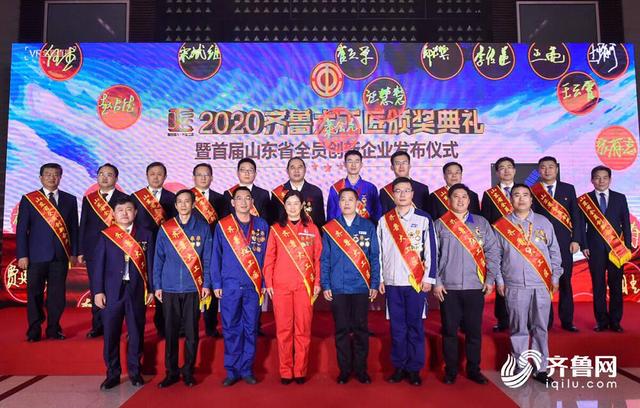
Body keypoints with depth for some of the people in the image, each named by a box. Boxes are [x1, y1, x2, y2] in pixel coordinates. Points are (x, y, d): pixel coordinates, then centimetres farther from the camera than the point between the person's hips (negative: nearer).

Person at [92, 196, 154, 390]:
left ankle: (135, 372, 23)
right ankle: (113, 374, 20)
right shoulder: (105, 235, 3)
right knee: (110, 334, 5)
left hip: (137, 291, 0)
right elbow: (98, 265, 0)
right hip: (112, 291, 0)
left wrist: (151, 289, 1)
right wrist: (97, 291, -5)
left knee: (136, 333, 8)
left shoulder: (146, 235, 4)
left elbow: (150, 264, 3)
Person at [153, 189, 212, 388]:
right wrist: (157, 286, 3)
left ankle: (188, 372, 18)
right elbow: (158, 258, 7)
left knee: (191, 332, 4)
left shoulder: (203, 228, 3)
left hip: (193, 288, -1)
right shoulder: (165, 228, 5)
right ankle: (171, 372, 21)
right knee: (170, 332, 7)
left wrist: (206, 284, -2)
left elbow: (207, 259, 3)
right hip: (169, 289, 1)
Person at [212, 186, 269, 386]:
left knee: (251, 329, 7)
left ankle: (247, 369, 19)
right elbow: (216, 256, 4)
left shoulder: (262, 225, 5)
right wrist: (216, 284, -1)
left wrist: (265, 283, 3)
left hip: (254, 286, 1)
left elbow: (266, 256, 7)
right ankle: (232, 370, 17)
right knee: (231, 329, 5)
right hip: (230, 285, -1)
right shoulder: (222, 226, 2)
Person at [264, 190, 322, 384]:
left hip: (305, 285, 0)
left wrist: (317, 282, 2)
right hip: (281, 285, 0)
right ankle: (285, 371, 14)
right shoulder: (276, 229, 8)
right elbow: (269, 258, 6)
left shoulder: (312, 229, 9)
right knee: (283, 329, 3)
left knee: (303, 329, 2)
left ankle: (300, 370, 14)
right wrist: (268, 283, 0)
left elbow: (318, 258, 8)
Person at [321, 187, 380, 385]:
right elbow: (324, 259, 5)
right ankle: (344, 370, 20)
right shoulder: (330, 228, 4)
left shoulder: (368, 226, 3)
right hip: (338, 287, 0)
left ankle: (361, 369, 20)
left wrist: (375, 284, -1)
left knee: (361, 329, 6)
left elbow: (374, 257, 4)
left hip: (361, 286, 0)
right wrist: (325, 285, 0)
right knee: (341, 330, 7)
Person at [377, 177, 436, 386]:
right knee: (397, 326, 7)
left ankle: (414, 369, 16)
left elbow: (431, 250, 1)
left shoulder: (424, 219, 1)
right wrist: (380, 279, 4)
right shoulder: (384, 221, 6)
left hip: (416, 281, -1)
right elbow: (379, 251, 8)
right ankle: (399, 366, 20)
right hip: (392, 282, 2)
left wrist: (429, 278, -3)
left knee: (415, 325, 4)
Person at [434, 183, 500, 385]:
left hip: (475, 286, 1)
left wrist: (490, 279, 0)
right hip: (448, 287, -1)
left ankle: (474, 370, 23)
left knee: (474, 331, 7)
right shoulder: (440, 225, 3)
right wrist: (436, 282, -5)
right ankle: (450, 371, 19)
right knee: (449, 331, 5)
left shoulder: (482, 223, 8)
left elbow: (493, 252, 7)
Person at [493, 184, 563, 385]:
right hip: (514, 286, -1)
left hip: (542, 285, 2)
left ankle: (540, 369, 18)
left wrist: (555, 277, 8)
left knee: (540, 328, 7)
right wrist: (499, 280, 0)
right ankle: (520, 369, 15)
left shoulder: (544, 222, 8)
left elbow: (554, 252, 12)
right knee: (518, 329, 4)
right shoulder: (501, 225, 3)